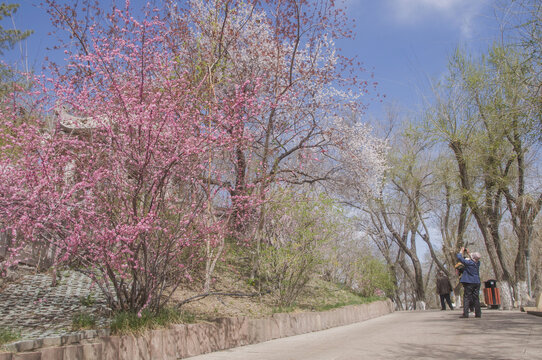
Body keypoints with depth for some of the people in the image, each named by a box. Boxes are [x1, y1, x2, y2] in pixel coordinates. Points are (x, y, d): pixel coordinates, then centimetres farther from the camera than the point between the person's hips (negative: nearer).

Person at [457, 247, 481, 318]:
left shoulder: (468, 263, -14)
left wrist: (461, 250, 9)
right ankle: (478, 313, 10)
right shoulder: (478, 263, 4)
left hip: (469, 283, -6)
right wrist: (468, 253, 36)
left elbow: (459, 257, -7)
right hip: (477, 282, 6)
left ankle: (465, 313, -7)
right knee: (476, 298, 10)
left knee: (466, 298, -3)